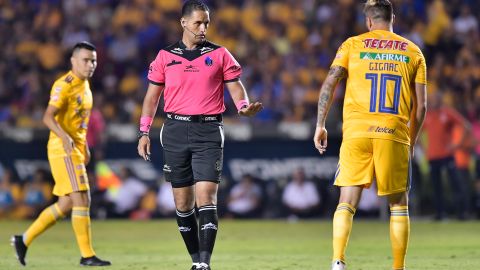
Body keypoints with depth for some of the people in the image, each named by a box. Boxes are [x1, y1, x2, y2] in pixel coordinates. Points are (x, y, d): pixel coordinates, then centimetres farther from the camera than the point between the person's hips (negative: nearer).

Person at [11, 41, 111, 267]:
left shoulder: (85, 85, 15)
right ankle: (87, 255, -9)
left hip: (75, 150, 10)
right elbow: (48, 117, -24)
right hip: (63, 149, -10)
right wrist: (64, 137, -39)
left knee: (66, 204, 12)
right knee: (81, 199, -12)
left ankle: (24, 240, 20)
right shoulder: (64, 85, -14)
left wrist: (85, 147, 24)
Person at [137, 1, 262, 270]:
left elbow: (235, 87, 5)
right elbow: (152, 95, 12)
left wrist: (244, 106, -17)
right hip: (176, 130, 2)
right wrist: (144, 132, 7)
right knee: (183, 203, 5)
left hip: (208, 131, -2)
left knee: (206, 198, -14)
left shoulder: (219, 54, 5)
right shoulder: (165, 56, 8)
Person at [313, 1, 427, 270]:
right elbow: (421, 106, 9)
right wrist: (412, 142, 19)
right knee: (399, 205, 11)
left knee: (347, 204, 2)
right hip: (394, 134, 0)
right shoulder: (413, 51, 12)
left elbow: (329, 84, -1)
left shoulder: (352, 45, 9)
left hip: (356, 132, 0)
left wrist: (321, 124, 5)